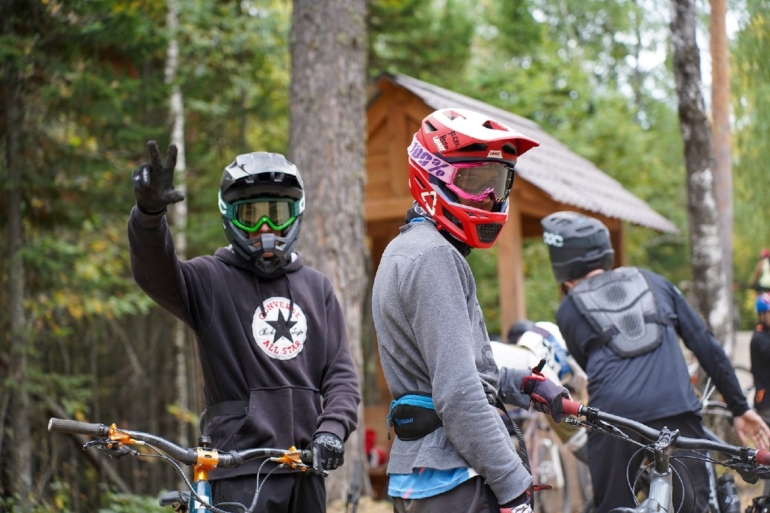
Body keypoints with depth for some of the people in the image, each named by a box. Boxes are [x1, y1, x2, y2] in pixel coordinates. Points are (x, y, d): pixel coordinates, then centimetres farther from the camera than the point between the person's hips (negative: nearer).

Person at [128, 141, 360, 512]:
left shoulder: (316, 287, 14)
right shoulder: (212, 280, 1)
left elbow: (340, 372, 10)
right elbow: (156, 273, -20)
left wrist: (333, 428, -9)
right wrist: (150, 211, -40)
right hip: (240, 473, -5)